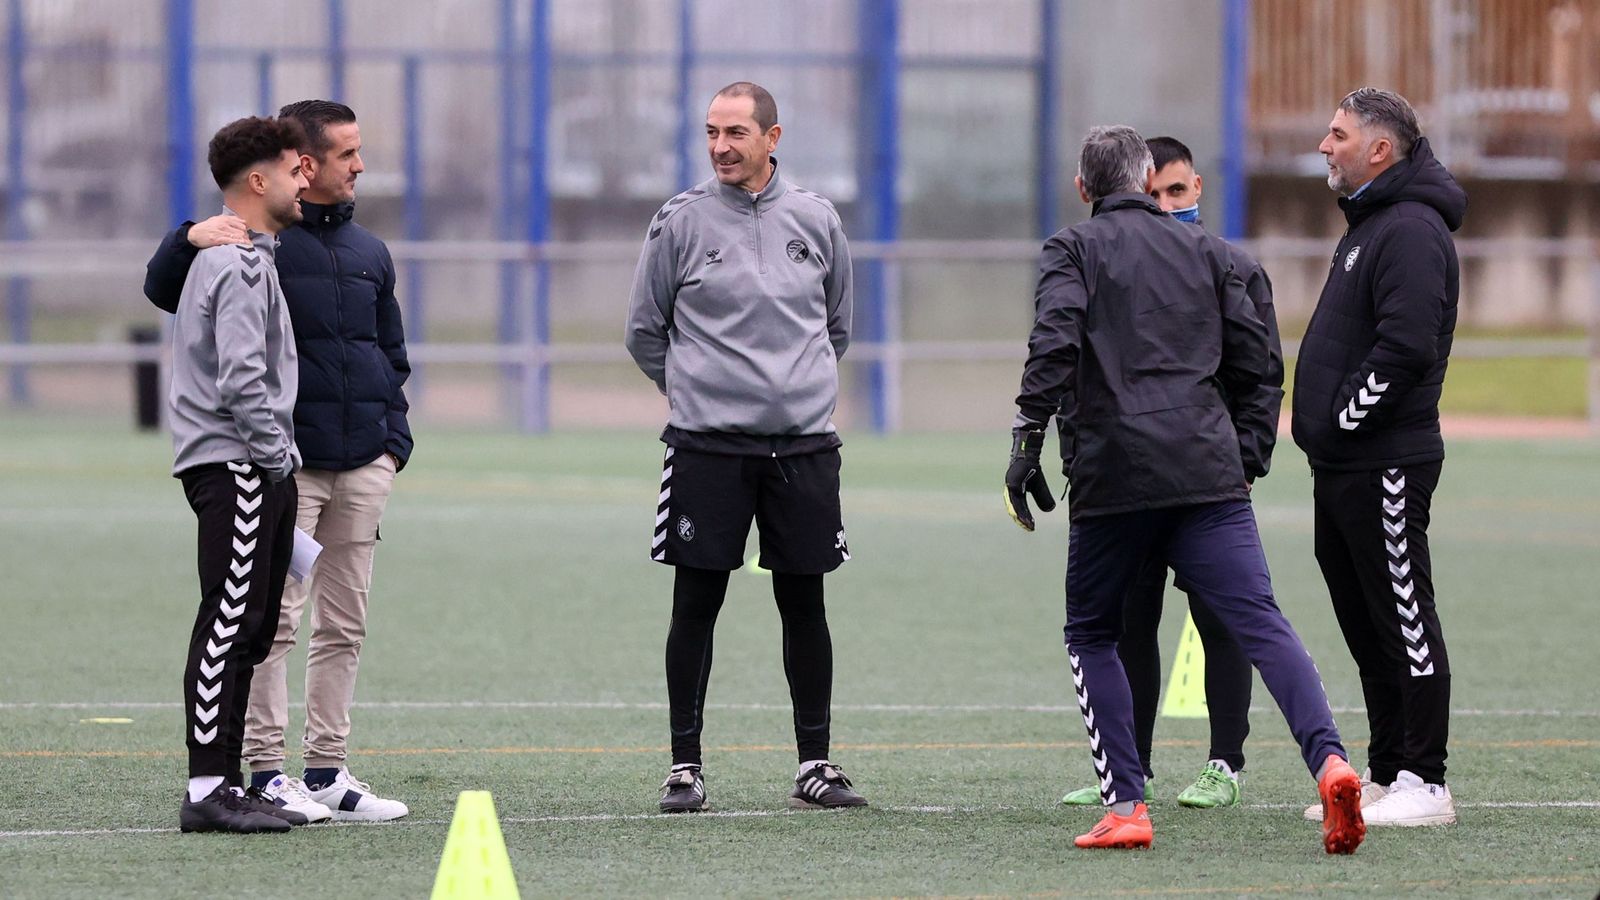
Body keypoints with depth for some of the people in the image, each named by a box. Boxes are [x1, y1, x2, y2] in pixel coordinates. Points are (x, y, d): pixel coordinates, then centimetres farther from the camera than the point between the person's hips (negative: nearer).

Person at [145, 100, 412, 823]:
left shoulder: (369, 254, 16)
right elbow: (165, 292, -10)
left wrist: (394, 438, 10)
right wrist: (189, 242, -30)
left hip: (363, 466, 6)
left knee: (344, 625, 8)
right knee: (274, 619, -6)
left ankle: (328, 770, 13)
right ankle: (265, 771, -3)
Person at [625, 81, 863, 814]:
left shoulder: (816, 221, 6)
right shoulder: (680, 222, -1)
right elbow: (645, 332, 7)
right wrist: (695, 389, 10)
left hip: (803, 443, 2)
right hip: (707, 447, -2)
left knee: (804, 603, 5)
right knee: (696, 606, -1)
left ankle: (815, 765, 12)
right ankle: (685, 766, 6)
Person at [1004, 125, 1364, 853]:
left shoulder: (1072, 250, 7)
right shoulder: (1205, 250, 17)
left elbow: (1054, 343, -11)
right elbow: (1252, 362, 14)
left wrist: (1026, 439, -10)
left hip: (1113, 475, -2)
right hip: (1210, 470, 2)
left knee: (1092, 634, 14)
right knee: (1259, 621, -7)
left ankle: (1125, 805, 2)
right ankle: (1328, 760, -29)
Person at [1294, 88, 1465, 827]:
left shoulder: (1411, 231, -15)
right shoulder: (1367, 225, 19)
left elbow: (1406, 346, -24)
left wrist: (1343, 420, -17)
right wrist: (1322, 425, 13)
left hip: (1384, 466, -11)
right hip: (1342, 465, 11)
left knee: (1404, 621, -6)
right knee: (1367, 627, 13)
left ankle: (1425, 784, -3)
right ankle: (1387, 776, 19)